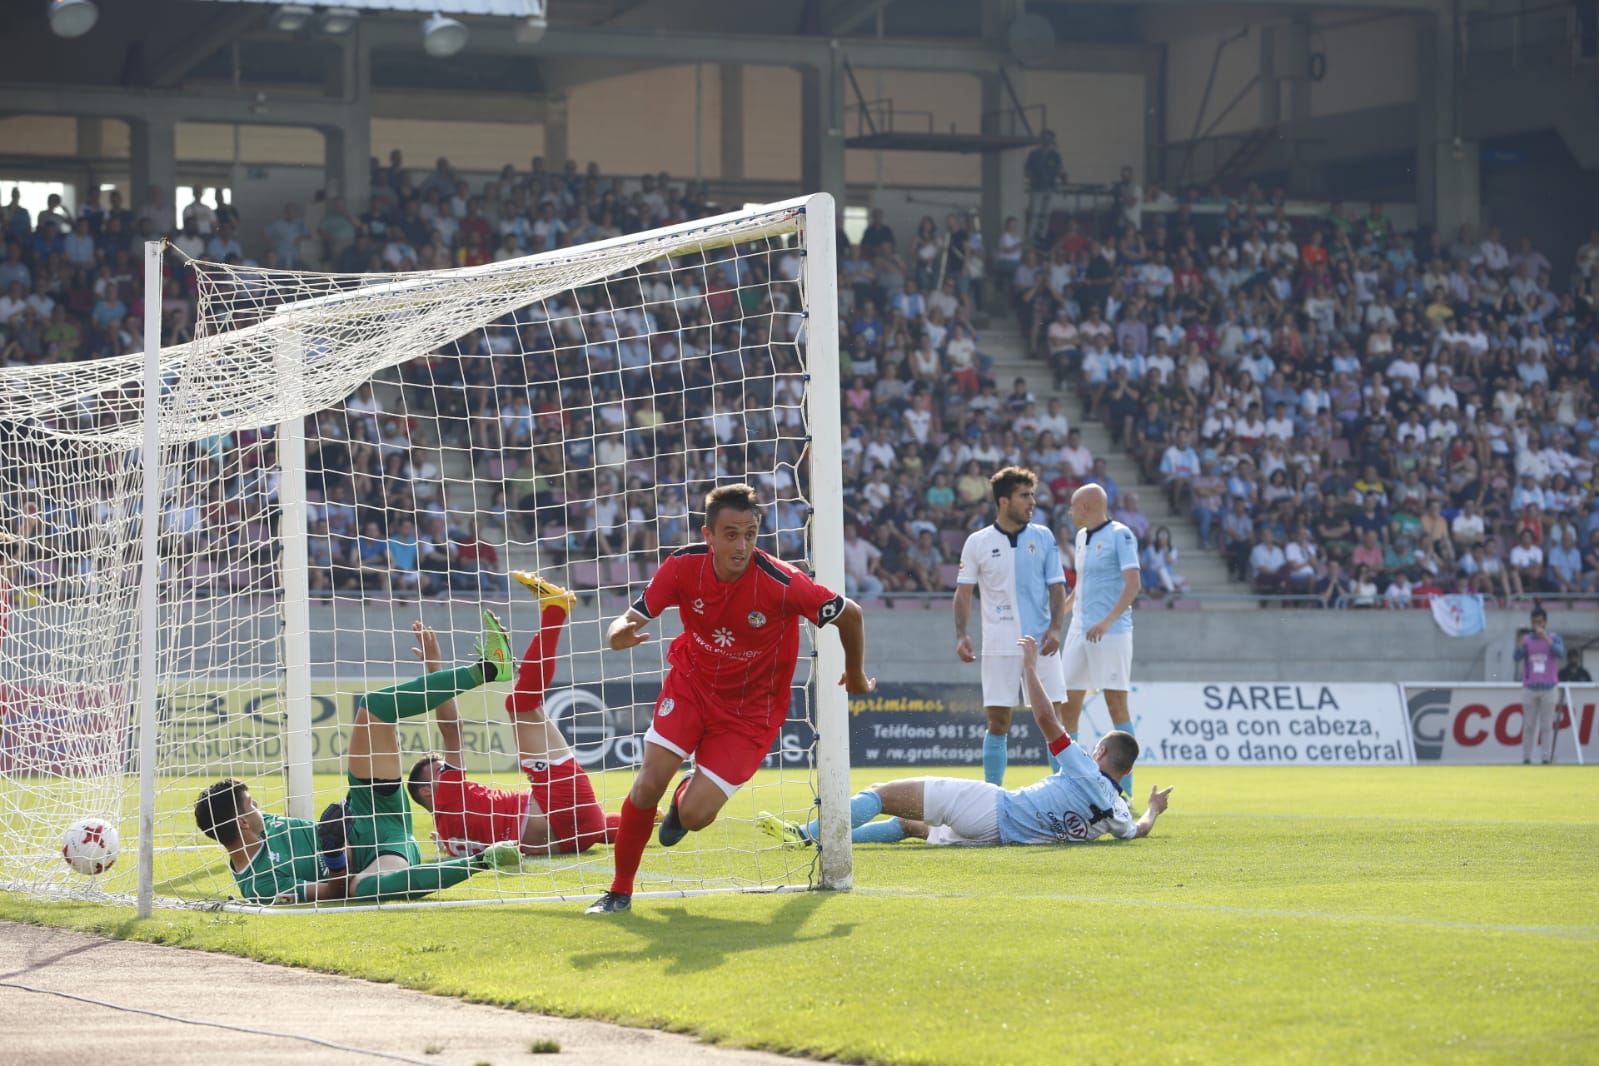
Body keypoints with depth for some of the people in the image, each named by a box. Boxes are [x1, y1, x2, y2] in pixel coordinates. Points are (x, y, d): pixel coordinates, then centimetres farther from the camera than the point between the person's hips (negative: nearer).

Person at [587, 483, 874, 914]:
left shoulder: (780, 583, -28)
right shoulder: (683, 566, -19)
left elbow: (849, 613, -13)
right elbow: (629, 621, -15)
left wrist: (856, 676, 4)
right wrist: (619, 634, -41)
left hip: (750, 708, -2)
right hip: (691, 682, 2)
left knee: (694, 816, -13)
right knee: (648, 785, -14)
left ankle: (690, 793, 28)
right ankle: (620, 890, 7)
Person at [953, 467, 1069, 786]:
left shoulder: (1043, 537, 5)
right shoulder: (977, 543, 2)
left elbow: (1056, 588, 5)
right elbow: (964, 591, 4)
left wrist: (1055, 627, -10)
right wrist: (961, 634, -9)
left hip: (1041, 644, 1)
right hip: (999, 647, -1)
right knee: (998, 722, 0)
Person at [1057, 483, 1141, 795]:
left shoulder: (1120, 535, -8)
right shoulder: (1082, 537, 16)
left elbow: (1133, 583, -17)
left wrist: (1108, 621, -27)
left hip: (1111, 632, -8)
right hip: (1080, 630, 8)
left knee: (1116, 704, -8)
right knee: (1067, 705, 4)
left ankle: (1125, 790, -6)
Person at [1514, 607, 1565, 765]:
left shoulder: (1554, 638, 2)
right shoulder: (1527, 639, 6)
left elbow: (1561, 653, -16)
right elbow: (1518, 657, -7)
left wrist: (1546, 637, -25)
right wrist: (1520, 644, -26)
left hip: (1548, 688, -2)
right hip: (1529, 689, 2)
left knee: (1547, 726, -1)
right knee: (1528, 726, 4)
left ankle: (1545, 758, 1)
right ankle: (1526, 759, 8)